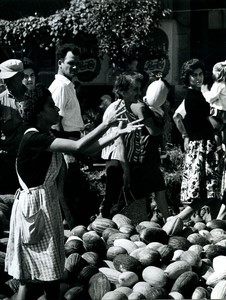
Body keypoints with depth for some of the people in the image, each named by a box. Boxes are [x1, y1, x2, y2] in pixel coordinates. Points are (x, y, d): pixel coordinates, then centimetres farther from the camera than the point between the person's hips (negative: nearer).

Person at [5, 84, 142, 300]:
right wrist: (107, 123, -23)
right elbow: (79, 146, -29)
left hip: (48, 203, 10)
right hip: (34, 205, -10)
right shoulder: (33, 138, -20)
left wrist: (119, 132, -1)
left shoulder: (47, 138, 10)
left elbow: (89, 149, 8)